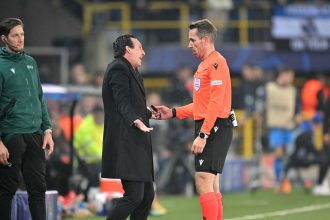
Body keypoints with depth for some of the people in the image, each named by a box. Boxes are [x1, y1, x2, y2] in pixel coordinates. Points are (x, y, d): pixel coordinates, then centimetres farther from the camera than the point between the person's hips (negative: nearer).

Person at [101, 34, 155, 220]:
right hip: (126, 141, -11)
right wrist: (137, 121, -33)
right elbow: (122, 102, -21)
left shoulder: (132, 72, 23)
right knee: (134, 195, -16)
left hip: (137, 144, 11)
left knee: (147, 194, 9)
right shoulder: (118, 69, -9)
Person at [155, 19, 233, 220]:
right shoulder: (204, 65, 20)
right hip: (208, 129, 10)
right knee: (212, 187, 10)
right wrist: (173, 112, 20)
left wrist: (202, 135, -22)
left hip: (214, 128, -10)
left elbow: (215, 103, -19)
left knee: (203, 181, -15)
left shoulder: (216, 62, -11)